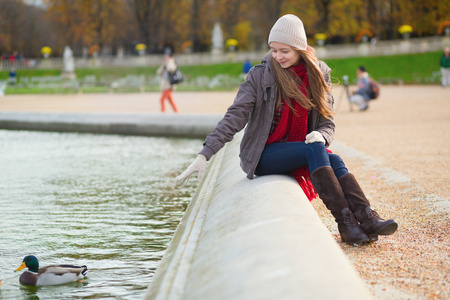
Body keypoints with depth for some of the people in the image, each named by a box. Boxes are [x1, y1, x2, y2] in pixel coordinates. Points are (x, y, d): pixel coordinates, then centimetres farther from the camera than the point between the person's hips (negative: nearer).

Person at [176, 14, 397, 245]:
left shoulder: (318, 75, 4)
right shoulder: (260, 75, -6)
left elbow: (328, 124, 5)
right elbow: (234, 118, -12)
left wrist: (320, 135, -20)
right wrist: (204, 154, -22)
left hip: (300, 153, 4)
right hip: (262, 156, -4)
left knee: (334, 160, -27)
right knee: (314, 149, -30)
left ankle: (366, 218, -42)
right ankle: (345, 222, -39)